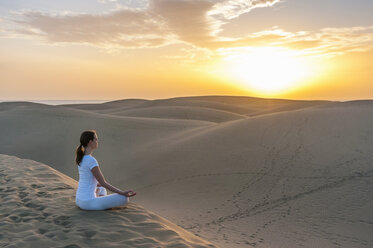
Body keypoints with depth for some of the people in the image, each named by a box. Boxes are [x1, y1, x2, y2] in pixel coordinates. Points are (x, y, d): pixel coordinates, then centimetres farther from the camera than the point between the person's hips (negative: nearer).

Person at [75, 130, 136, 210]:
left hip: (78, 200, 9)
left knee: (102, 191, 40)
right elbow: (103, 183, -18)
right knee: (124, 198, -11)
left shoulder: (81, 157, 7)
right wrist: (123, 193, -17)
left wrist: (99, 184, 33)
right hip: (88, 203, -9)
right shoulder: (91, 160, -20)